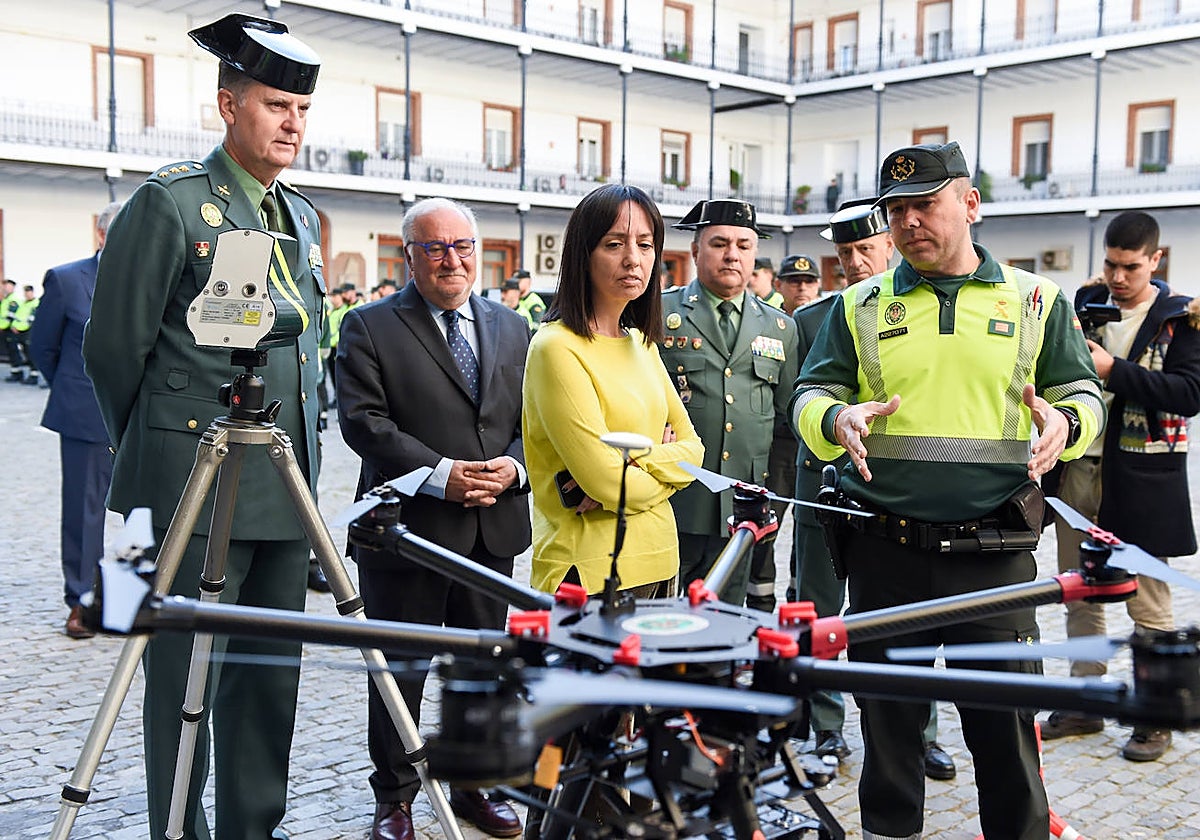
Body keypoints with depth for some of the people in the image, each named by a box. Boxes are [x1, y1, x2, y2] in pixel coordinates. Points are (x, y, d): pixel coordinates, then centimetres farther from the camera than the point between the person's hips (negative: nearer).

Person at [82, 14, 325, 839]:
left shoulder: (303, 218, 15)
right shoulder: (169, 203, -7)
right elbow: (113, 348, -4)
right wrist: (156, 454, 7)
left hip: (285, 491, 7)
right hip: (195, 491, -7)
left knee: (271, 674, 13)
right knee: (185, 677, 3)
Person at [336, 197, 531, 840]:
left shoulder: (511, 328, 12)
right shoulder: (369, 327, -3)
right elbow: (363, 420, -12)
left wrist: (512, 466, -11)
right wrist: (440, 473, -20)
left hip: (493, 528, 5)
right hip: (406, 527, -4)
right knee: (400, 669, 7)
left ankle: (475, 785, 32)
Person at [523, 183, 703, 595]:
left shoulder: (642, 343, 10)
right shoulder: (557, 348, -15)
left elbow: (692, 448, 8)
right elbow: (605, 482, -19)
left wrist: (638, 462, -12)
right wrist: (664, 472, 0)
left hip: (657, 563, 7)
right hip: (592, 575, -7)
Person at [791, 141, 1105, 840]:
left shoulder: (1037, 300, 8)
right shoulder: (861, 306, 9)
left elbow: (1083, 391, 11)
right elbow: (812, 392, 9)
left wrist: (1065, 422, -13)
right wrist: (836, 419, -14)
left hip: (995, 553, -1)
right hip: (885, 551, 1)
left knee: (1005, 721, 4)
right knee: (888, 717, 11)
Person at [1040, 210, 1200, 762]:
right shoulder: (1085, 304, 7)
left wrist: (1114, 371, -22)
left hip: (1142, 477, -4)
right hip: (1079, 468, 4)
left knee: (1148, 604, 4)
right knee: (1079, 596, 12)